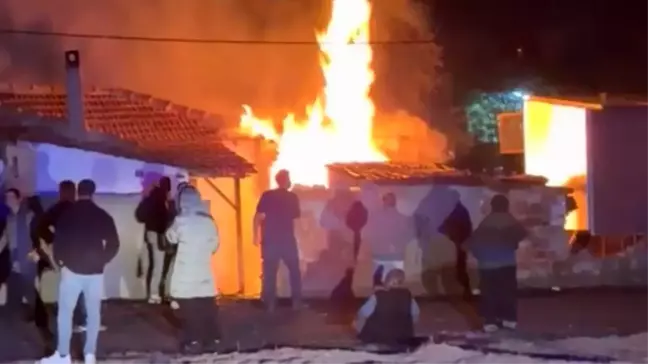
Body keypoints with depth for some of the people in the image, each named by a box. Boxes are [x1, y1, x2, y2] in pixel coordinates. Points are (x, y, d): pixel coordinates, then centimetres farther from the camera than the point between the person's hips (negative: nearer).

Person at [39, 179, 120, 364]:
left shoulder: (67, 214, -5)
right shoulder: (103, 215, 0)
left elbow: (58, 241, -8)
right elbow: (113, 244, 1)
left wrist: (60, 260, 10)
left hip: (72, 269, -2)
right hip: (95, 271, 2)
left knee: (65, 312, 5)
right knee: (93, 313, 10)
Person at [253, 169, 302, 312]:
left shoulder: (267, 196, -3)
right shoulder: (292, 197, 0)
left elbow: (258, 216, -9)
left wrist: (256, 236, -3)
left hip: (270, 240, 0)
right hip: (287, 239, 0)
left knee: (269, 273, 4)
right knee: (294, 270, 14)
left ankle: (270, 304, 1)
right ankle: (296, 302, 11)